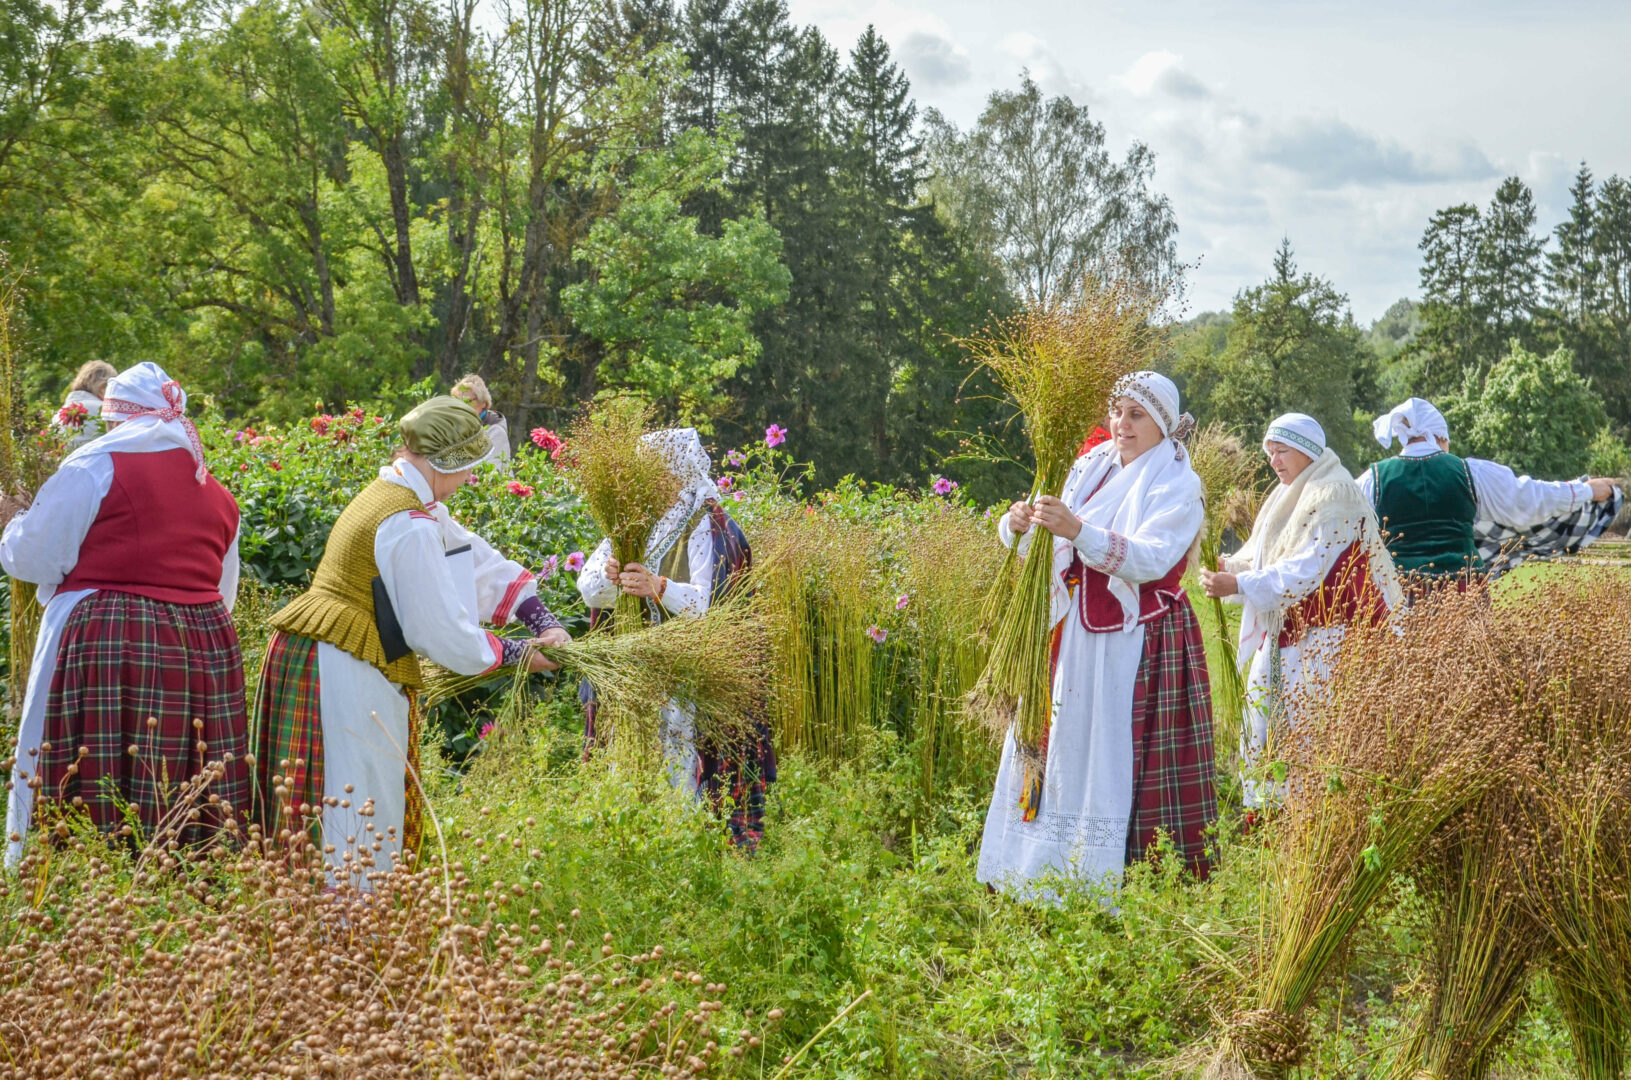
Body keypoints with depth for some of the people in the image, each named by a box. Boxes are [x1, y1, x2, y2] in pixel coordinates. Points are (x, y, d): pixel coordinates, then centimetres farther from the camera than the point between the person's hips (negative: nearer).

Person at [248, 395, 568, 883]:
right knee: (359, 817, -5)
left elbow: (480, 561, 17)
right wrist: (515, 653, -1)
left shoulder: (408, 503, 14)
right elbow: (444, 632, -15)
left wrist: (544, 623, 11)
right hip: (346, 675, -10)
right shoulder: (410, 526, -19)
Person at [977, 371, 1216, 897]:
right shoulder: (1091, 467, 12)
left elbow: (1151, 558, -23)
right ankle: (1046, 873, 16)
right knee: (1060, 749, 8)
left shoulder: (1176, 485, -5)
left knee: (1123, 764, -6)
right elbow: (1035, 541, 8)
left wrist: (1077, 530, -35)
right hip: (1072, 636, 6)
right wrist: (1019, 524, -17)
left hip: (1137, 645, -6)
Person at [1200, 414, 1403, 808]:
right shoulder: (1286, 498, 18)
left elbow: (1307, 569, -20)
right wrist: (1228, 567, -6)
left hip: (1325, 641, -9)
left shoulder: (1334, 497, -11)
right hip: (1285, 637, 9)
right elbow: (1261, 558, 15)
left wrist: (1238, 585, -25)